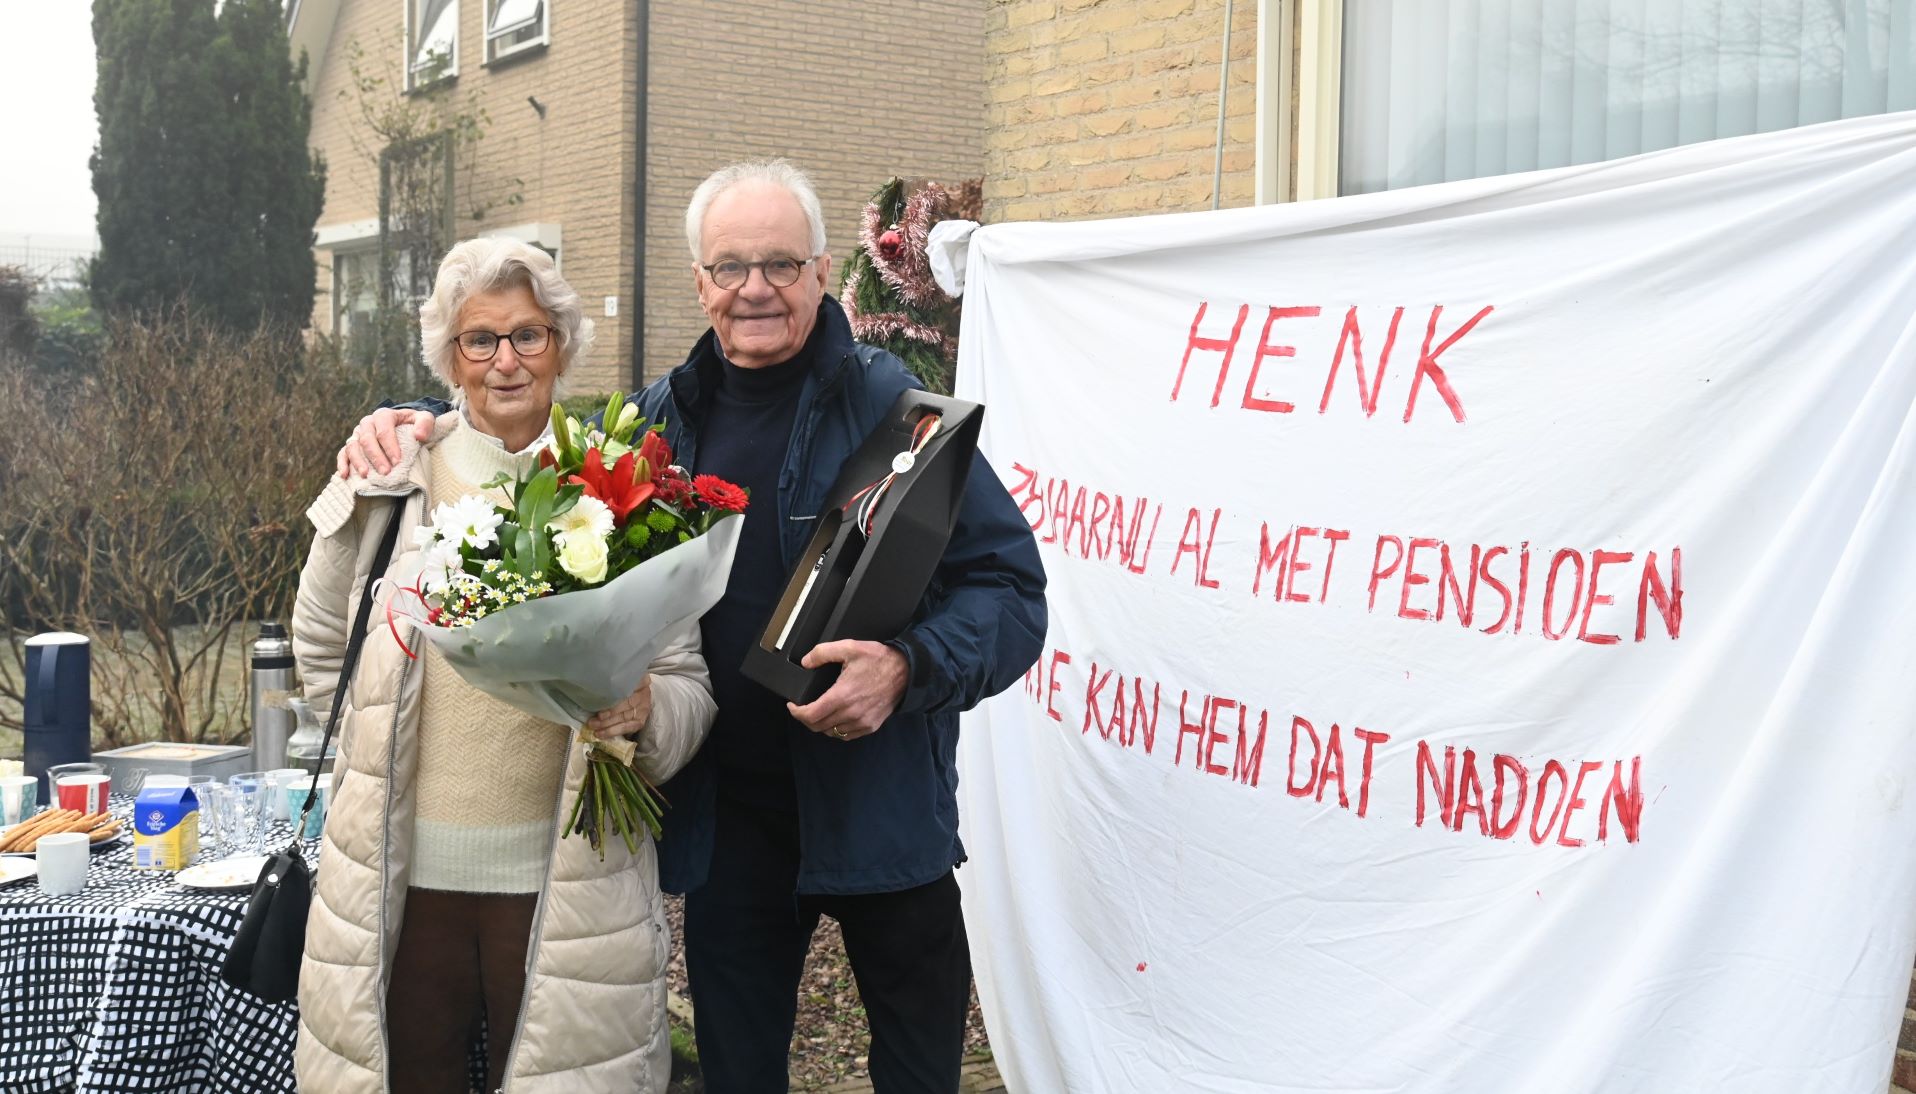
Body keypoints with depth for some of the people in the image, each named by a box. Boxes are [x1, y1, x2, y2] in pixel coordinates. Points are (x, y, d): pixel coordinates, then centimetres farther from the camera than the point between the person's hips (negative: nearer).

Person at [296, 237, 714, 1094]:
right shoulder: (384, 482, 4)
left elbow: (689, 683, 1)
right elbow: (321, 647, 18)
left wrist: (645, 709, -19)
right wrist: (378, 754, 10)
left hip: (565, 882, -1)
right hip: (403, 871, 1)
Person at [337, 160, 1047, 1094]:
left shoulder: (892, 406, -9)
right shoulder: (661, 420, 5)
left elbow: (1010, 586, -10)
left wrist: (909, 667, -27)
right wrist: (408, 424, 5)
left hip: (880, 802, -3)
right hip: (726, 814, 4)